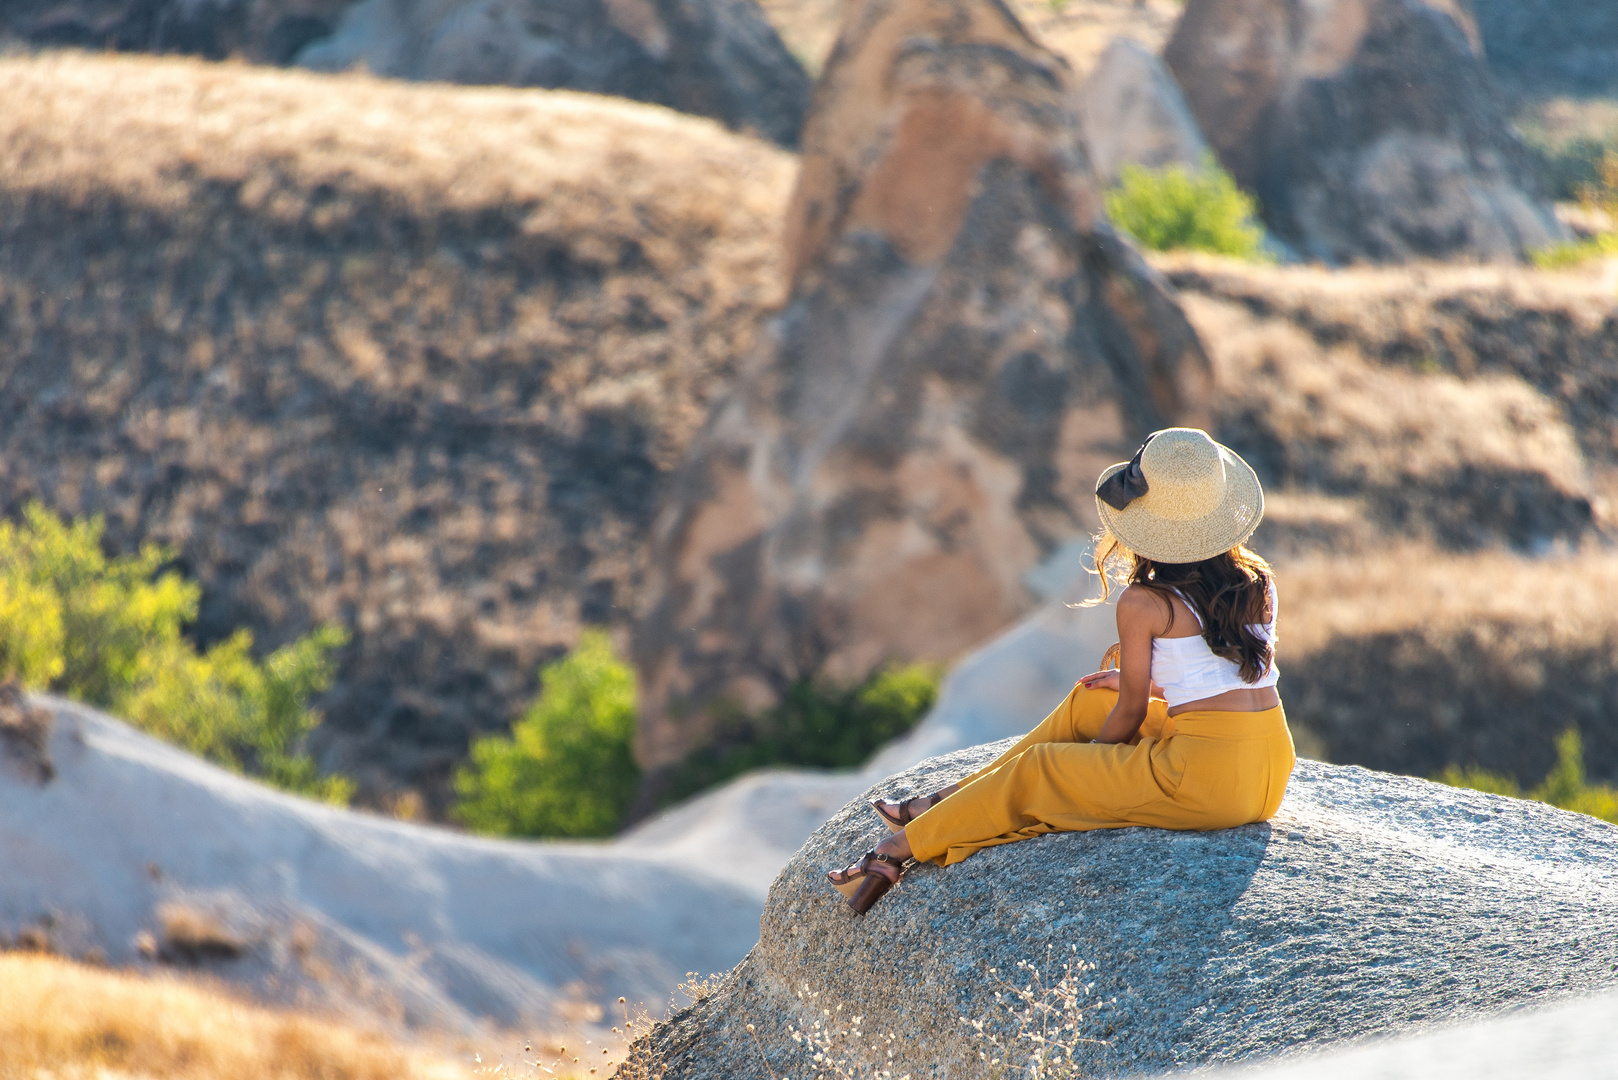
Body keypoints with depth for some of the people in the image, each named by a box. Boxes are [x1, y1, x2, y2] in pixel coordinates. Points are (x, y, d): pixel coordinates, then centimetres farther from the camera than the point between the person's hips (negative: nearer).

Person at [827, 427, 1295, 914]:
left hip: (1202, 780, -7)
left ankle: (899, 850, 18)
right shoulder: (1259, 581, 8)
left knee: (1035, 769, 8)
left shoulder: (1143, 603, -10)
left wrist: (1094, 758, 19)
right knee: (1089, 700, 23)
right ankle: (954, 796, 34)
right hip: (1272, 771, 7)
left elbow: (1130, 714, -1)